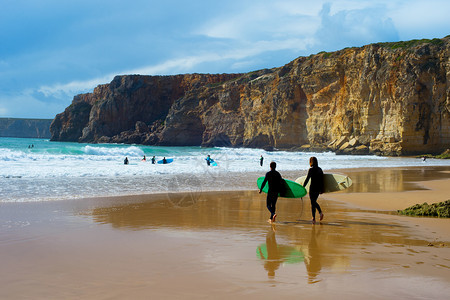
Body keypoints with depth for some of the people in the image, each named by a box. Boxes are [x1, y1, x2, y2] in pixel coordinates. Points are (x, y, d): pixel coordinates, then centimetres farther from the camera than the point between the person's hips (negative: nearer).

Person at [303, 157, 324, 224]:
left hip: (312, 187, -6)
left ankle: (314, 219, 2)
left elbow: (307, 179, -12)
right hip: (318, 188, 6)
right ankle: (320, 212, 6)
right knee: (314, 201, 23)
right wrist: (321, 189, 18)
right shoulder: (320, 170, 8)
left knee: (312, 203, 1)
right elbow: (322, 180, 12)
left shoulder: (311, 170, -12)